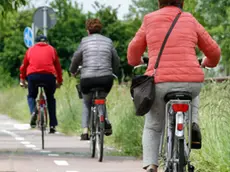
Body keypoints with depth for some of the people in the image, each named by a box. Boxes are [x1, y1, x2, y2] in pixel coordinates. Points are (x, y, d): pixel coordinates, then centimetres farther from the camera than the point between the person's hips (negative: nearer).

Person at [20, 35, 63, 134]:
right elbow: (58, 66, 22)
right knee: (50, 98, 18)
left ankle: (33, 111, -10)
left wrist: (22, 79, 38)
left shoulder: (31, 49, 23)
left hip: (33, 75, 0)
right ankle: (52, 125, 12)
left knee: (31, 96, 22)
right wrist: (59, 81, 30)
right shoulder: (51, 49, 21)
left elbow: (24, 66, 26)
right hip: (49, 75, 0)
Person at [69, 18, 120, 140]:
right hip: (106, 79, 2)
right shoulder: (108, 41, 12)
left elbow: (76, 58, 10)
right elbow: (116, 60, 19)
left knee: (87, 104, 22)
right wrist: (114, 72, 38)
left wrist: (73, 71, 29)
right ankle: (106, 123, 5)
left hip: (87, 79, -2)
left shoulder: (85, 41, 5)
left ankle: (85, 131, 10)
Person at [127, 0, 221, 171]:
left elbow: (134, 51, 17)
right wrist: (209, 62, 37)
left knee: (152, 128, 19)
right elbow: (214, 51, 14)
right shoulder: (190, 21, 8)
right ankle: (193, 125, 14)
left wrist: (136, 61, 40)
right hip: (191, 81, 1)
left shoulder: (150, 21, 7)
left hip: (160, 83, -1)